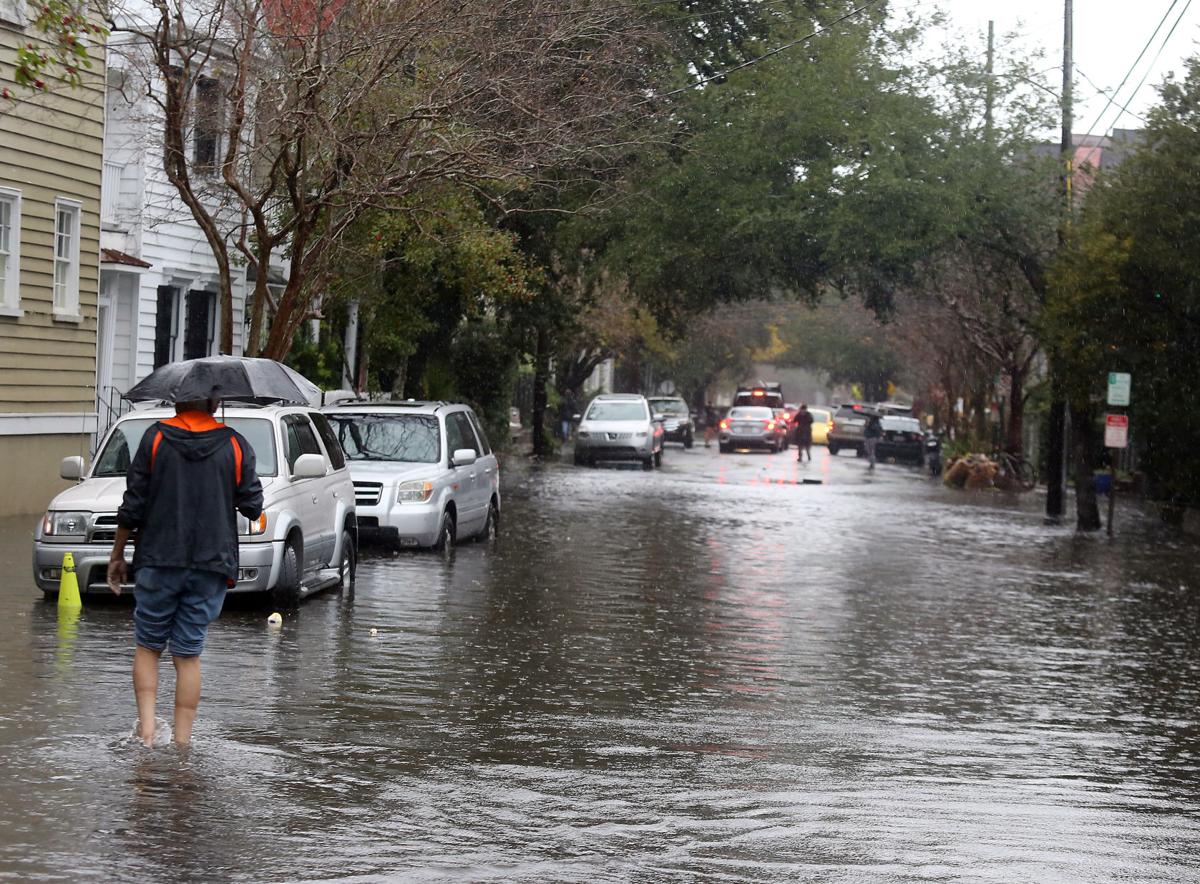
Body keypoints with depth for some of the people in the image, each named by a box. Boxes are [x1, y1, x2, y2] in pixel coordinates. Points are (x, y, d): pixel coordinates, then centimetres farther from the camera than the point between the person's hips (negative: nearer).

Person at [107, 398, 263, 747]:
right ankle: (182, 741, 5)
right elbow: (253, 506, 2)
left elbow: (132, 505, -3)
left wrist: (117, 554, 7)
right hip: (211, 564, 1)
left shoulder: (156, 437, -3)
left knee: (147, 647, 13)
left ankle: (146, 725, -2)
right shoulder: (235, 444, 0)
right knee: (188, 655, 7)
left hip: (158, 561, -1)